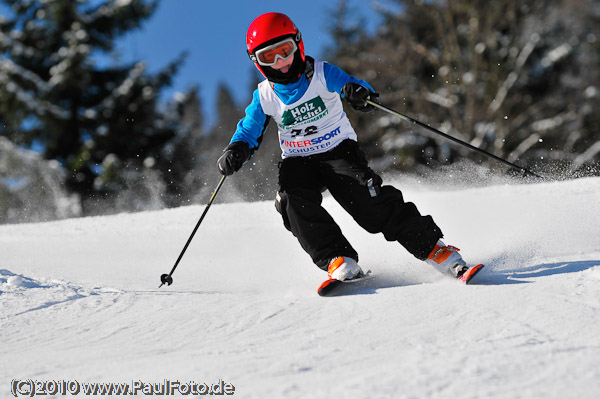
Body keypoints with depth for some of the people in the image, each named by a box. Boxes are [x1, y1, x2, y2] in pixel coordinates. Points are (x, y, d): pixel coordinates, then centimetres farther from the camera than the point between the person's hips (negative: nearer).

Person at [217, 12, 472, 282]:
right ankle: (338, 260, -29)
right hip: (298, 161, 3)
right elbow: (248, 132, 9)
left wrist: (360, 93, -45)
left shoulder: (322, 74, -8)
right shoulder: (264, 96, 1)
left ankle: (433, 248, -21)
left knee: (367, 197, -24)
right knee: (295, 199, -28)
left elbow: (352, 84, -19)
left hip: (339, 149, -3)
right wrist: (236, 151, -13)